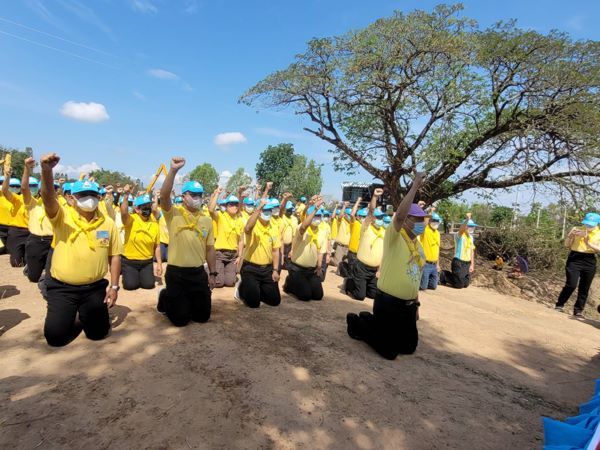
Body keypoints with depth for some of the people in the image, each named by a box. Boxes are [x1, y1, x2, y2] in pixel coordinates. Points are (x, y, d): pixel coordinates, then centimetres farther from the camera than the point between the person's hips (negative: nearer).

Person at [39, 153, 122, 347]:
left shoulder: (108, 223, -1)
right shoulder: (62, 216, -7)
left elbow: (114, 256, 2)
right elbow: (48, 197, -29)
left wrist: (114, 286, -2)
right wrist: (46, 170, -48)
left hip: (94, 287, 1)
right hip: (61, 287, -1)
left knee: (98, 332, 8)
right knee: (55, 336, -3)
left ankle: (85, 316, 42)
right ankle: (74, 319, 32)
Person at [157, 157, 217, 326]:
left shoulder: (207, 220, 6)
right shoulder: (173, 214, -6)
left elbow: (209, 248, 8)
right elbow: (164, 196, -26)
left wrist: (212, 273, 6)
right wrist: (173, 170, -36)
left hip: (198, 273, 4)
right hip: (176, 273, -4)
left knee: (203, 316, 12)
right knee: (180, 319, 5)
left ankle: (186, 302, 42)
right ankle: (166, 299, 35)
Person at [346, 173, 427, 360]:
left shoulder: (418, 245, 10)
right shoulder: (394, 236, -14)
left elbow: (414, 276, 16)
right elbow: (400, 214, -35)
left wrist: (416, 304, 18)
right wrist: (414, 186, -28)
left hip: (408, 305, 8)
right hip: (388, 303, -8)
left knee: (409, 347, 19)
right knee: (389, 350, 0)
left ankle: (373, 321, 34)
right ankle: (358, 322, 22)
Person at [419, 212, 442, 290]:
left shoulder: (437, 233, 10)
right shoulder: (425, 231, -10)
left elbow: (437, 249, 15)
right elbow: (425, 221, -33)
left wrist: (437, 264, 17)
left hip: (434, 265, 7)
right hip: (425, 264, -7)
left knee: (433, 286, 12)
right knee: (423, 286, -4)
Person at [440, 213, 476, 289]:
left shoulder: (471, 237, 12)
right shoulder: (460, 235, -12)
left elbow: (472, 251, 15)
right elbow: (461, 229, -35)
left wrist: (472, 264, 12)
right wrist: (467, 219, -52)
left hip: (467, 263, 8)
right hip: (458, 262, -8)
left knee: (466, 284, 13)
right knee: (459, 285, -6)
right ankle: (443, 275, 13)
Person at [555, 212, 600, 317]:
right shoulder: (577, 230, 2)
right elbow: (567, 245, 3)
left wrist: (588, 243, -21)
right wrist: (570, 235, -13)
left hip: (590, 262, 2)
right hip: (575, 259, -2)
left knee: (584, 289, 7)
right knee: (571, 285, -12)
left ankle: (578, 310, 18)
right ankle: (559, 305, 3)